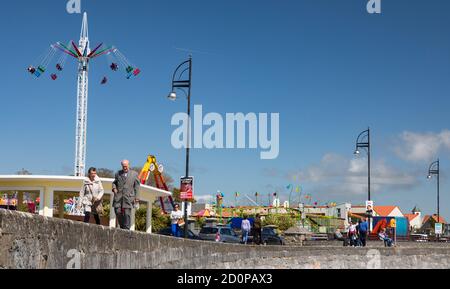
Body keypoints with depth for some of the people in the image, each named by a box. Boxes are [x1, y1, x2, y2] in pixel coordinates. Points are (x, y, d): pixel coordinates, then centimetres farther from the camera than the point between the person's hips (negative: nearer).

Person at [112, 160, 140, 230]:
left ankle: (126, 228, 1)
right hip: (118, 197, 3)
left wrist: (136, 198, -1)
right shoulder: (118, 173, 15)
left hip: (128, 198, -3)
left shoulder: (134, 174, 6)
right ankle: (122, 227, 14)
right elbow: (114, 182, 25)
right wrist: (114, 188, 2)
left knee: (127, 214, -6)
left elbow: (137, 187, 5)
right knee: (118, 212, -3)